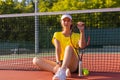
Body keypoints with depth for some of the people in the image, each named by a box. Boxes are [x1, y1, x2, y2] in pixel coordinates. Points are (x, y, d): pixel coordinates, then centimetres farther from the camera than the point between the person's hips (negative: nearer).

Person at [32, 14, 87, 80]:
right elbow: (57, 49, -5)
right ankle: (60, 70, -38)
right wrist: (58, 62, -23)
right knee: (36, 60, -17)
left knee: (69, 47, -32)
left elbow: (82, 46, -12)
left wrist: (82, 31, -23)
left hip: (72, 64, -2)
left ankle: (61, 71, -56)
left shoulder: (76, 36, 10)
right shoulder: (57, 35, 13)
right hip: (60, 64, 3)